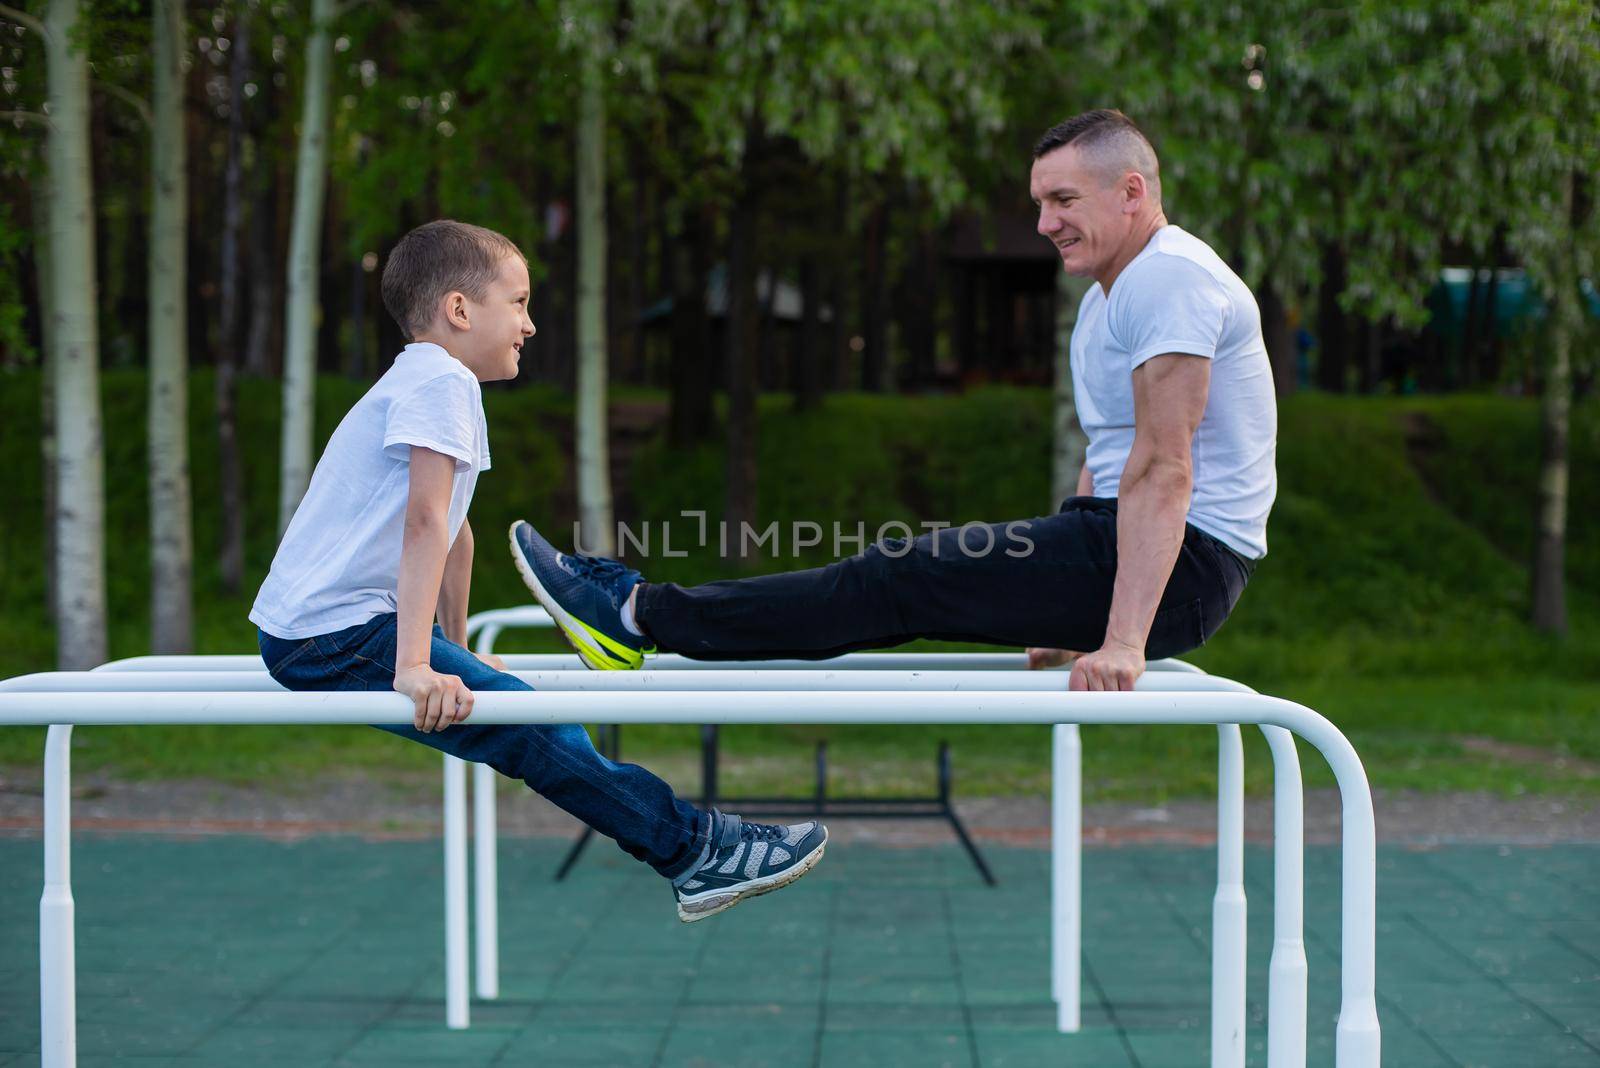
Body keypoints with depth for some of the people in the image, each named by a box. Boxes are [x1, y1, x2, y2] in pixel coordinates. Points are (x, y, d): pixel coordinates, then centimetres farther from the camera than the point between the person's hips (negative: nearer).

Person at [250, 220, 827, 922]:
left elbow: (454, 530, 29)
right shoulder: (443, 383, -13)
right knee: (535, 731, -15)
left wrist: (456, 651, 37)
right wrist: (416, 668, -33)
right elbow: (425, 523, -25)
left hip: (312, 634, 11)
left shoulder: (429, 384, 19)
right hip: (335, 636, -11)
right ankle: (698, 850, -12)